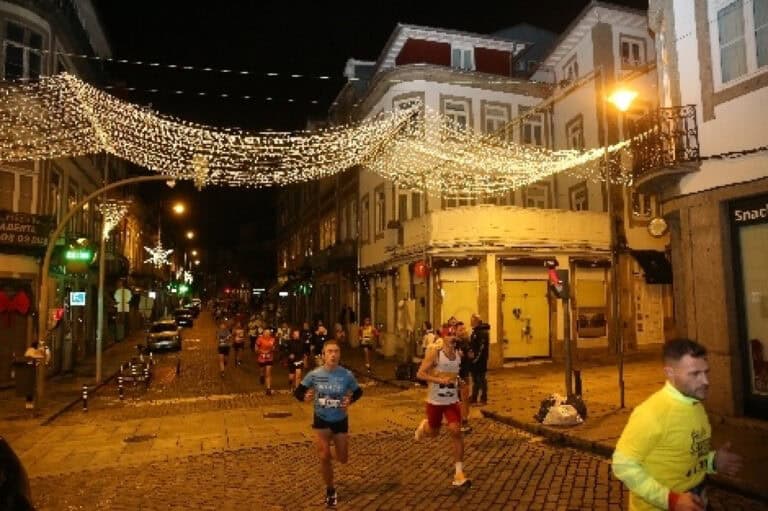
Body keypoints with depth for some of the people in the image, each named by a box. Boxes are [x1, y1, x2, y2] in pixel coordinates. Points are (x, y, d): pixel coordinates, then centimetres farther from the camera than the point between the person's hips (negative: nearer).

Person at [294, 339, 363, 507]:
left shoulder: (347, 375, -16)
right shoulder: (314, 374, -16)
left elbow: (358, 392, 1)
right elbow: (298, 391, -6)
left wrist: (350, 400, -19)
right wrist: (305, 397, -28)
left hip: (340, 420, 1)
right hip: (321, 420, -1)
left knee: (343, 459, 12)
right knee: (324, 457, -3)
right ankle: (330, 490, 24)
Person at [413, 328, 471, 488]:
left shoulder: (458, 354, 1)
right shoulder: (434, 353, -15)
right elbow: (420, 374, -19)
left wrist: (456, 381, 7)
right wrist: (440, 380, -27)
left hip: (452, 401, 3)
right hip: (435, 401, -3)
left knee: (456, 432, -12)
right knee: (433, 433, 14)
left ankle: (459, 474, -3)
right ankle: (424, 425, 52)